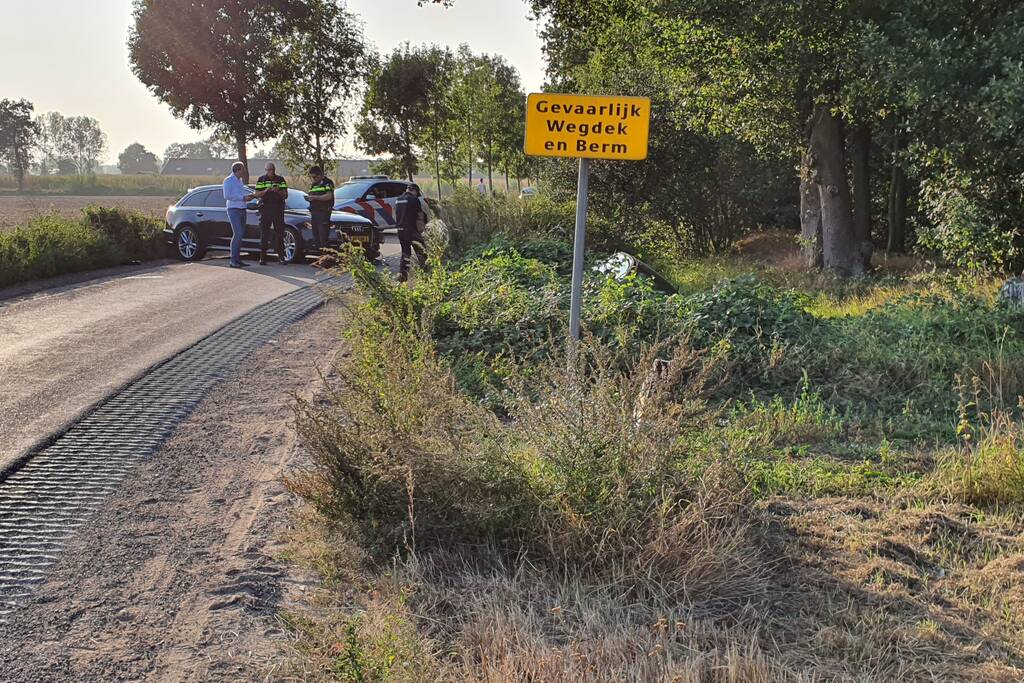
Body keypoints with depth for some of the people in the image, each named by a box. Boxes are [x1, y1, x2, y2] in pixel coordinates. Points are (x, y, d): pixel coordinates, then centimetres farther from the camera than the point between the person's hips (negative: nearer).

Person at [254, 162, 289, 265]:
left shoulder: (281, 180, 10)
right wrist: (266, 191, -17)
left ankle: (281, 257, -2)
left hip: (278, 209, 1)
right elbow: (257, 194, 1)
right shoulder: (261, 180, 8)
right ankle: (262, 257, 1)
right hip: (265, 209, -1)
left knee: (279, 233, -3)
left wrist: (278, 191, -14)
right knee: (264, 234, -1)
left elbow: (286, 195, 6)